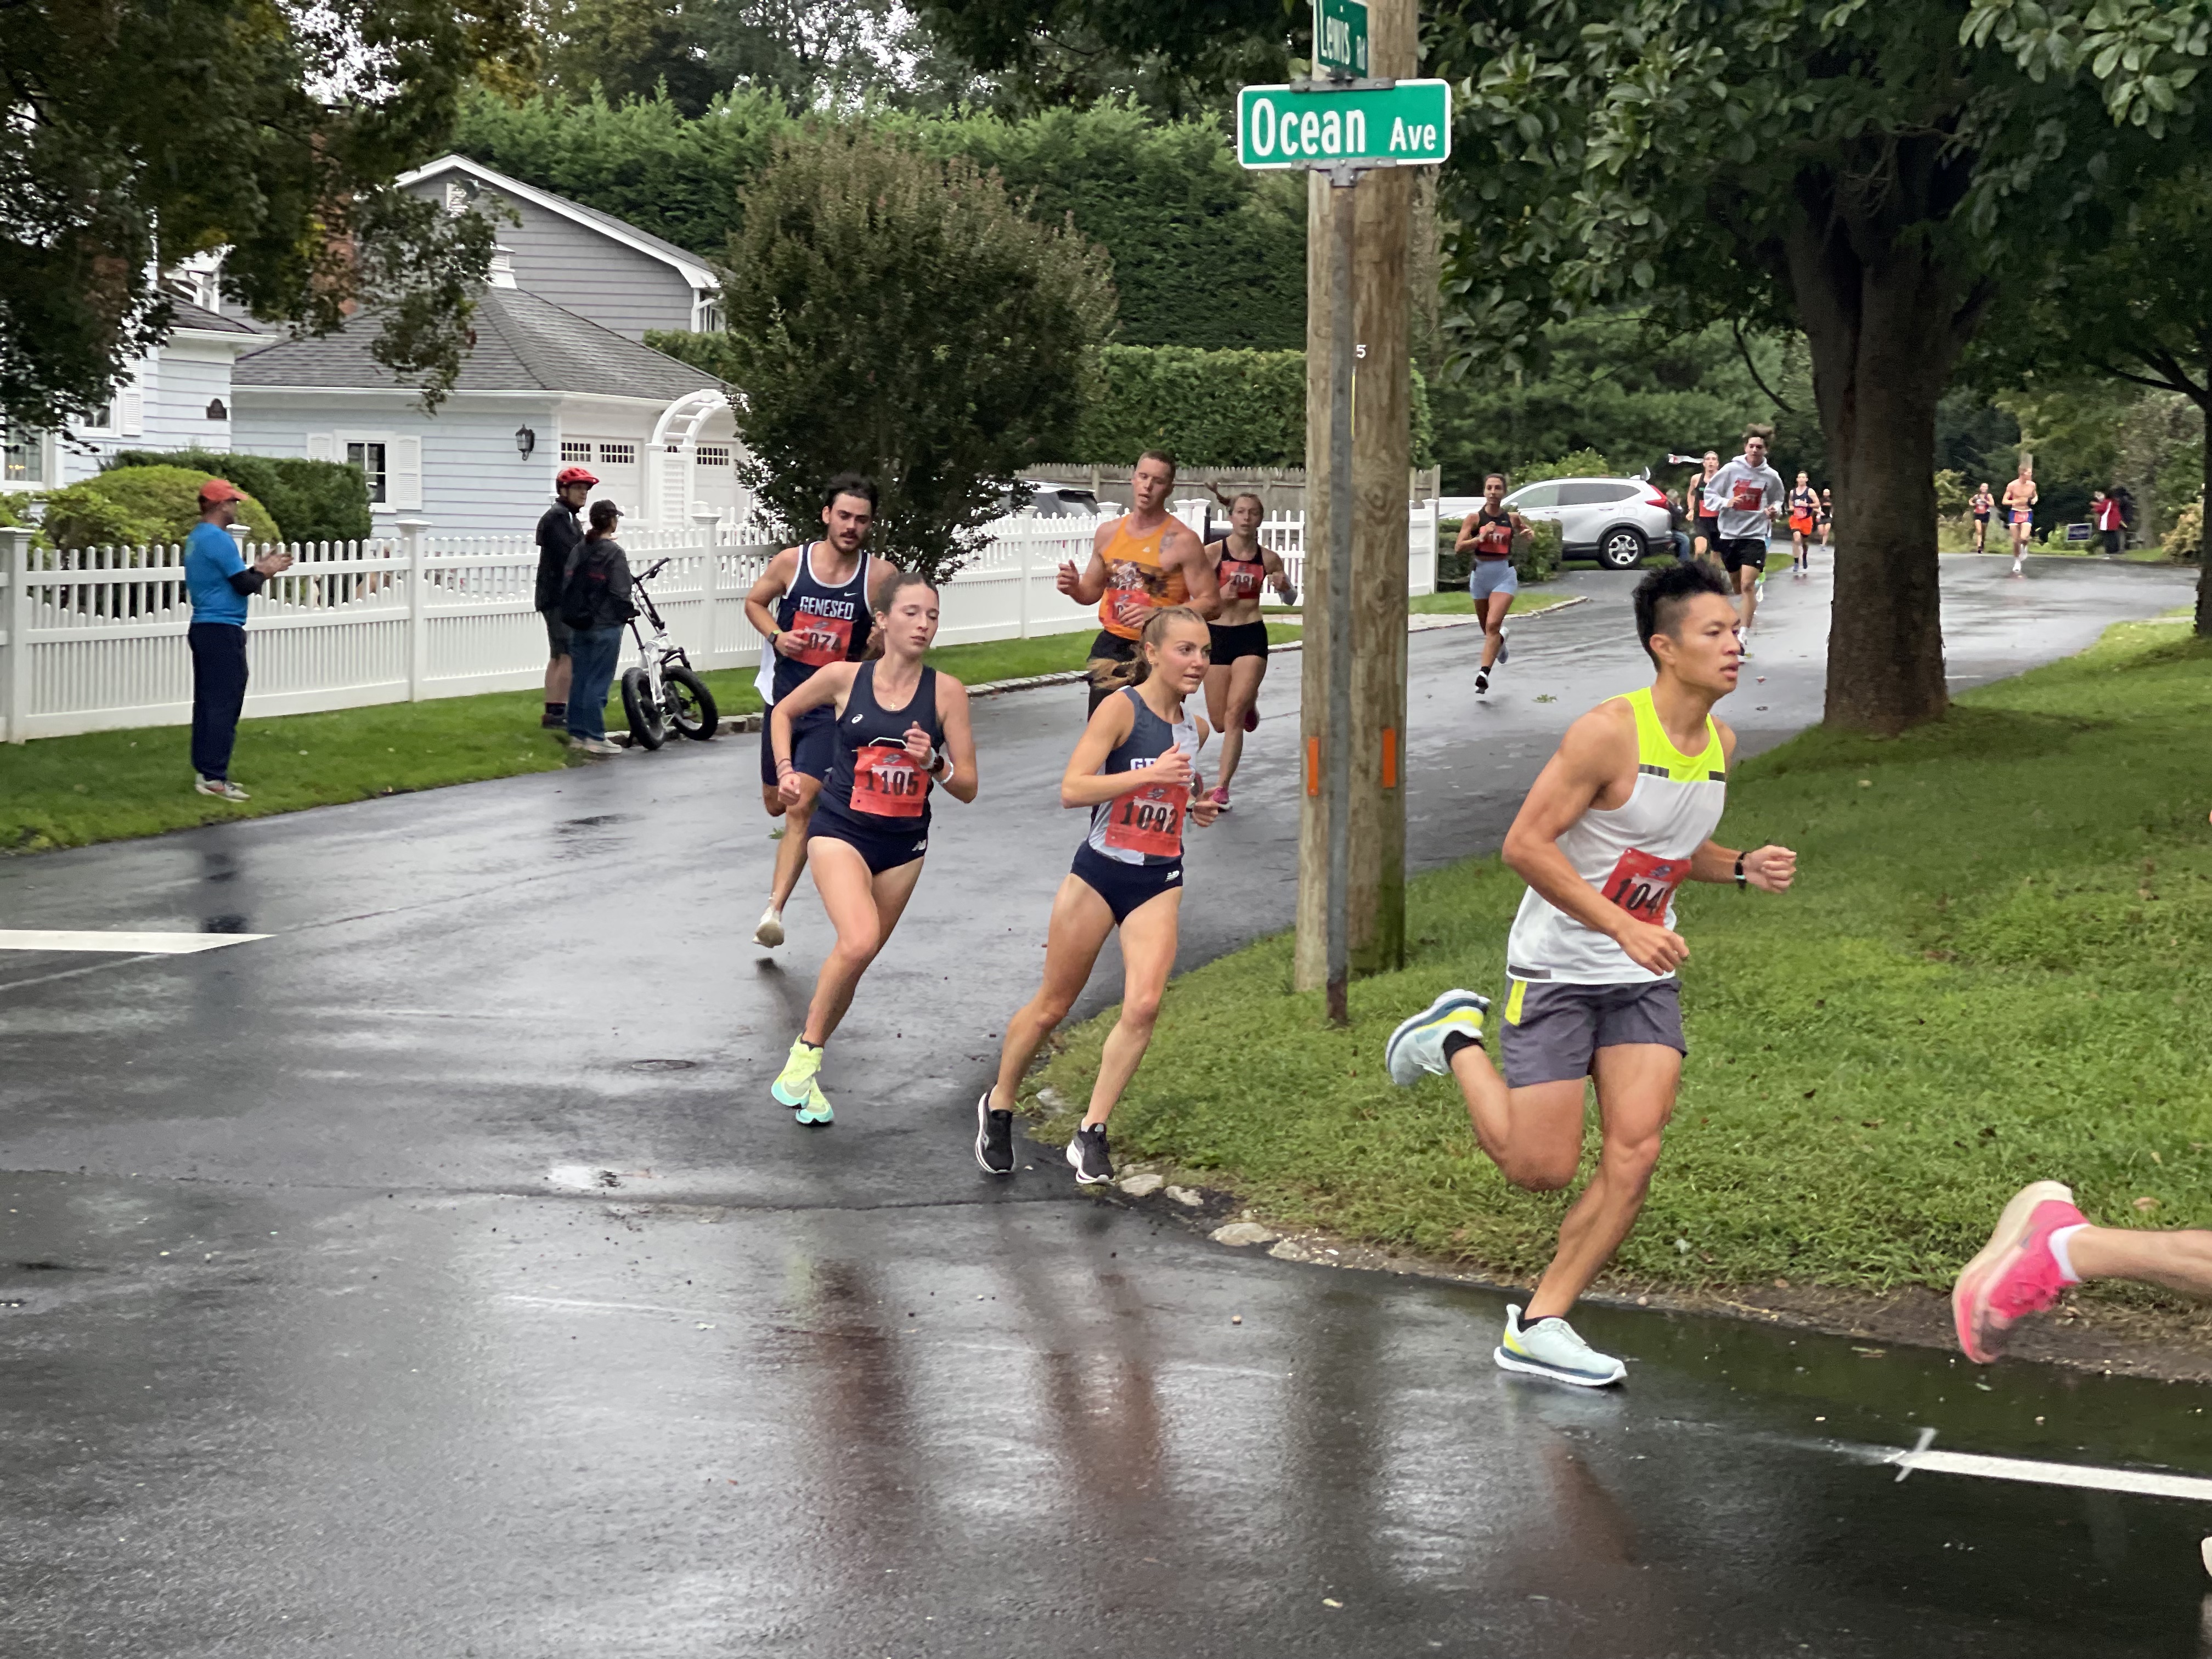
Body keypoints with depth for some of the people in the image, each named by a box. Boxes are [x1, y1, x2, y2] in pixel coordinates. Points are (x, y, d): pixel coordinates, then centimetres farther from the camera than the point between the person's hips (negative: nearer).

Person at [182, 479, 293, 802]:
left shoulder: (197, 538, 16)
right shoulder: (218, 539, -15)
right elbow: (244, 585, -16)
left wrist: (257, 568, 16)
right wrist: (263, 573, 2)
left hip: (203, 628, 10)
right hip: (223, 630, -10)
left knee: (208, 702, 12)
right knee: (224, 705, -9)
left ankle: (206, 770, 15)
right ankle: (213, 778, -11)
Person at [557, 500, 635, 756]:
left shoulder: (578, 550, 8)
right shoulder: (614, 553, -13)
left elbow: (566, 585, 10)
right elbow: (620, 592, -16)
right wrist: (628, 612, 1)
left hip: (579, 625, 7)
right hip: (605, 626, -7)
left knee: (579, 679, 11)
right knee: (598, 682, -5)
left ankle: (577, 734, 14)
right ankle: (595, 737, -4)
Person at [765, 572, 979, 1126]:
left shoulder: (946, 691, -6)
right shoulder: (844, 677, -7)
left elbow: (967, 788, -3)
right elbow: (784, 712, 13)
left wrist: (933, 762, -22)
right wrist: (785, 769, 0)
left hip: (904, 842, 3)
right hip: (841, 829, -3)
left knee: (857, 959, 9)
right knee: (858, 942, -26)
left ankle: (804, 1068, 27)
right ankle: (807, 1051, -8)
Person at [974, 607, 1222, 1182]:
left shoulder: (1196, 728, 8)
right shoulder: (1120, 708, -12)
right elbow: (1072, 790, -21)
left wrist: (1198, 806, 7)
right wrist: (1149, 775, -29)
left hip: (1160, 882, 4)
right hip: (1100, 872, -4)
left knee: (1144, 1005, -15)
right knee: (1053, 1006, 8)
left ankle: (1092, 1133, -6)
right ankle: (998, 1105, 31)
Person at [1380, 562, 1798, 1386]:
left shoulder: (1719, 742, 4)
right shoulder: (1608, 732, -20)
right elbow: (1525, 845, -21)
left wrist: (1743, 867, -1)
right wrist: (1625, 928, -26)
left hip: (1645, 979, 6)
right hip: (1558, 969, -6)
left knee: (1634, 1153, -8)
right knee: (1540, 1169, -2)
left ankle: (1538, 1326, 3)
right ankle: (1457, 1041, 24)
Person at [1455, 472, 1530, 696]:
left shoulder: (1512, 518, 1)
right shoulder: (1474, 518, -4)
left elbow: (1522, 542, 21)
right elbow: (1459, 547, -10)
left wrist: (1526, 534, -2)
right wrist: (1481, 537, -22)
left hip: (1505, 574, -2)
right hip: (1481, 574, 2)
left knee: (1492, 625, -19)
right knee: (1488, 628, 17)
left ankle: (1484, 675, -24)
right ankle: (1501, 640, 54)